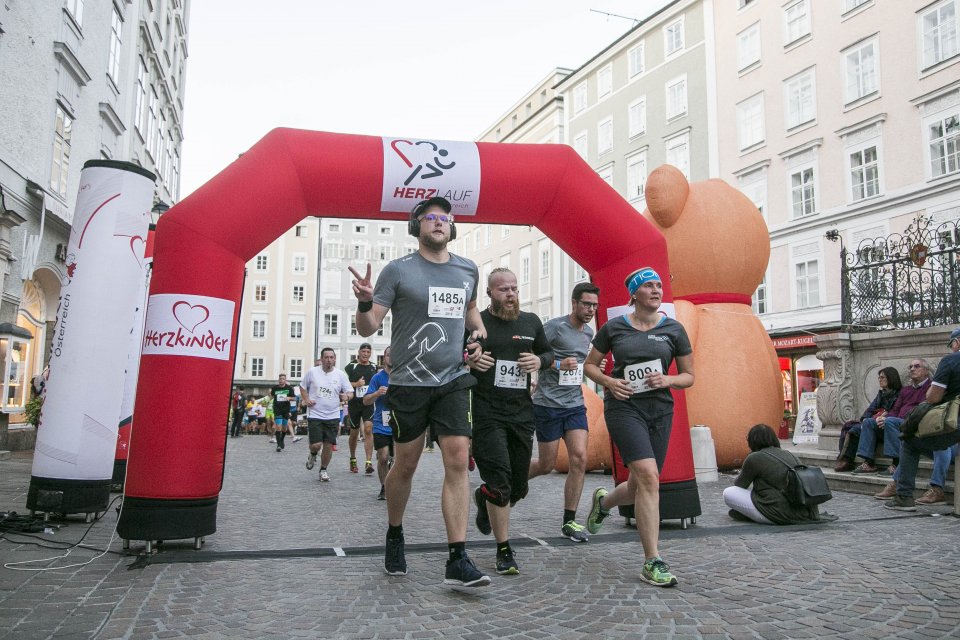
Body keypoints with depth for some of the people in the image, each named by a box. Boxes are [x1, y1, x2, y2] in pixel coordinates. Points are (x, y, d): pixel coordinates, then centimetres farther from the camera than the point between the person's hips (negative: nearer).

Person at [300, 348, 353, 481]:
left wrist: (347, 396, -17)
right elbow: (303, 387, 13)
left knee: (329, 445, 3)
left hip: (332, 416, 2)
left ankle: (323, 470, 25)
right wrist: (306, 399, -3)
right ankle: (313, 454, 28)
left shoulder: (340, 375, 1)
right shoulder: (312, 372, 0)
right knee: (316, 445, -9)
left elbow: (350, 392, 5)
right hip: (315, 415, -1)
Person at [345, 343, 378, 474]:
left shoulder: (374, 368, 10)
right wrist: (356, 384, -16)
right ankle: (353, 459, 31)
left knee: (368, 429, -15)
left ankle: (369, 462, -17)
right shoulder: (351, 367, 1)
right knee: (354, 432, 10)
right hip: (354, 403, -1)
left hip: (369, 403, 1)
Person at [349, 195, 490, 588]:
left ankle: (457, 561, -4)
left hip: (453, 382, 3)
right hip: (409, 382, -3)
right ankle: (394, 535, 34)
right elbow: (367, 328, -5)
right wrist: (365, 302, -26)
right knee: (405, 465, 8)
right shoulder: (398, 271, -4)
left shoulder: (468, 271, 9)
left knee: (458, 461, -8)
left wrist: (479, 335, 10)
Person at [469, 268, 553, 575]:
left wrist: (540, 361, -2)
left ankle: (484, 498, 45)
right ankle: (504, 551, 6)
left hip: (522, 411, 5)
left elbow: (548, 353, 21)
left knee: (518, 486, 11)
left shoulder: (531, 322, 10)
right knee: (499, 482, -9)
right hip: (488, 413, -4)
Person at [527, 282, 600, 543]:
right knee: (546, 465, 3)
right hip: (548, 404, -6)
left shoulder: (589, 332, 12)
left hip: (575, 404, 6)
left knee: (579, 458, -7)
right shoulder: (554, 326, -11)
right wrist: (558, 365, -23)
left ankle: (569, 521, 5)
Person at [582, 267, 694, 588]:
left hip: (660, 410, 3)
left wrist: (667, 380, -12)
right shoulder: (613, 327, 2)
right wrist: (608, 381, -9)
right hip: (624, 407, -3)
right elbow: (589, 365, 11)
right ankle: (653, 562, -9)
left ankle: (603, 501, 44)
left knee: (640, 487, 9)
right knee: (648, 476, -19)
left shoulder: (673, 329, 5)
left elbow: (689, 376, 10)